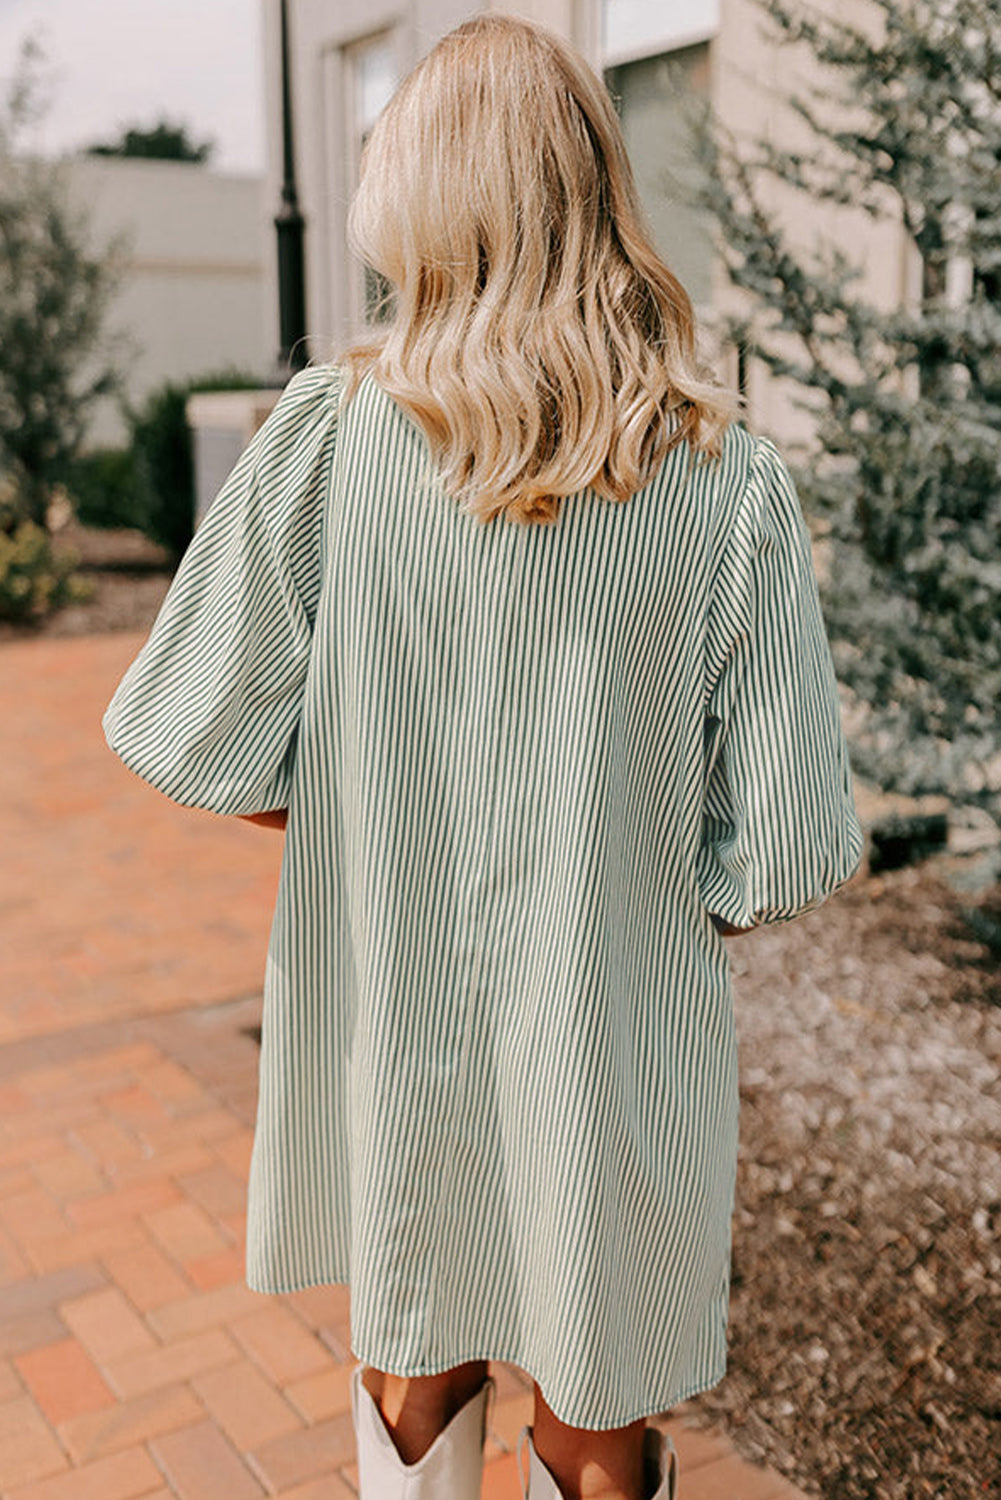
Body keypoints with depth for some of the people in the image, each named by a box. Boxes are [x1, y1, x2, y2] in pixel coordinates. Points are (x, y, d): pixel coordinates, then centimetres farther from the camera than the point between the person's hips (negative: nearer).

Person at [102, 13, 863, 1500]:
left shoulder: (333, 428, -13)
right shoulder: (728, 480, -14)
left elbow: (203, 747, -9)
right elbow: (785, 853, -13)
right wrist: (637, 874, 7)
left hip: (388, 1027, 1)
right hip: (607, 1056, 0)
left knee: (409, 1373, 27)